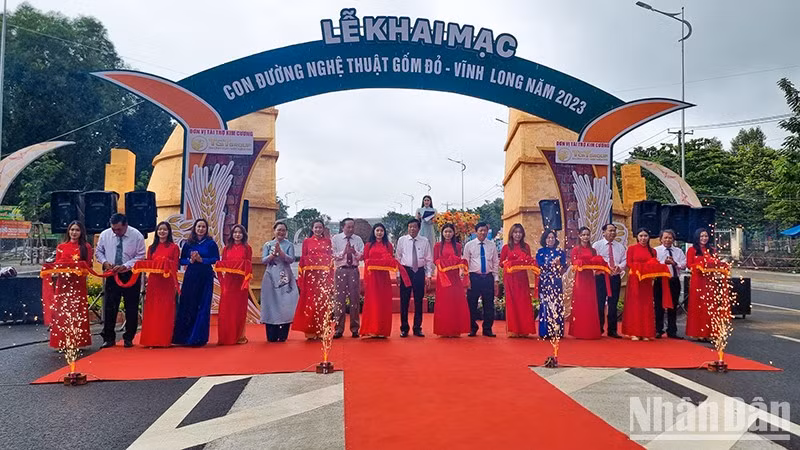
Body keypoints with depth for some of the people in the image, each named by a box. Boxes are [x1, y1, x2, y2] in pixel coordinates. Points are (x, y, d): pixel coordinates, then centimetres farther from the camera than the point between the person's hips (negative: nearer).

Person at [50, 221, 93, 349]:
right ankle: (63, 342, 3)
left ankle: (78, 341, 3)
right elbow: (56, 264, 12)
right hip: (63, 281, 1)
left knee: (78, 309, -2)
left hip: (78, 282, -1)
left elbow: (88, 265, 4)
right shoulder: (61, 247, 12)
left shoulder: (86, 247, 8)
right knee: (62, 310, -2)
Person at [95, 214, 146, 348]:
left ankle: (129, 338, 16)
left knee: (131, 308, 4)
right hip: (112, 275, 2)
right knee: (109, 307, 3)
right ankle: (109, 338, 14)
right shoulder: (105, 234, -3)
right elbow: (98, 252, 9)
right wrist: (104, 262, -11)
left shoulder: (137, 236, -11)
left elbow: (140, 257, -10)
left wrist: (125, 266, -21)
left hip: (131, 275, -2)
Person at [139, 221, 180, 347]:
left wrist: (166, 263, -17)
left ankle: (165, 340, 3)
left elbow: (176, 265, 2)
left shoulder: (174, 247, 5)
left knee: (166, 309, -1)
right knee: (152, 310, 1)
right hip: (154, 281, 3)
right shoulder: (152, 248, 15)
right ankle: (152, 340, 6)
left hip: (168, 281, -3)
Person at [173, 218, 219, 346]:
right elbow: (182, 260, 9)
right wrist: (191, 260, -10)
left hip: (205, 278, -2)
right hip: (190, 277, 2)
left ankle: (198, 337, 6)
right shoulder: (188, 243, 9)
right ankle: (184, 336, 11)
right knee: (187, 305, 1)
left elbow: (216, 259, -4)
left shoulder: (211, 243, 2)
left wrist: (201, 259, -14)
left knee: (203, 306, -1)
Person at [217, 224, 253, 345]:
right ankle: (226, 337, 7)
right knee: (226, 308, 0)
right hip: (228, 280, 2)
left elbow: (249, 266, 3)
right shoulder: (227, 248, 11)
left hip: (241, 281, -2)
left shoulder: (247, 248, 5)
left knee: (240, 308, 2)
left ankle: (239, 336, 10)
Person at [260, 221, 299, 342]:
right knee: (271, 303, -3)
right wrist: (273, 254, -14)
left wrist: (280, 252, -17)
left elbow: (291, 259, -4)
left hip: (285, 278, 0)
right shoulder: (268, 245, 11)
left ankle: (283, 335, 0)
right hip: (271, 277, 1)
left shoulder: (289, 245, 8)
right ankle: (271, 336, 3)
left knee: (285, 304, -6)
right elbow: (264, 260, 1)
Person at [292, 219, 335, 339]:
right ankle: (310, 331, 3)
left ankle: (322, 331, 6)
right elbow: (303, 259, 6)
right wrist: (300, 277, -3)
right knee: (310, 301, -3)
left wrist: (331, 277, 0)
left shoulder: (328, 241, 12)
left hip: (324, 274, 1)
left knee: (324, 301, -1)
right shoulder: (307, 241, 9)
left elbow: (331, 258, 9)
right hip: (310, 274, -1)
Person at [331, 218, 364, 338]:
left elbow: (363, 255, 3)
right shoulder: (335, 239, 5)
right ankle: (339, 329, 5)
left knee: (355, 299, 2)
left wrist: (355, 252, -16)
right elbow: (332, 256, -2)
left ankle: (354, 329, 12)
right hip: (341, 270, -2)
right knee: (340, 299, -2)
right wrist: (344, 252, -16)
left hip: (354, 270, 2)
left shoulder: (358, 239, 10)